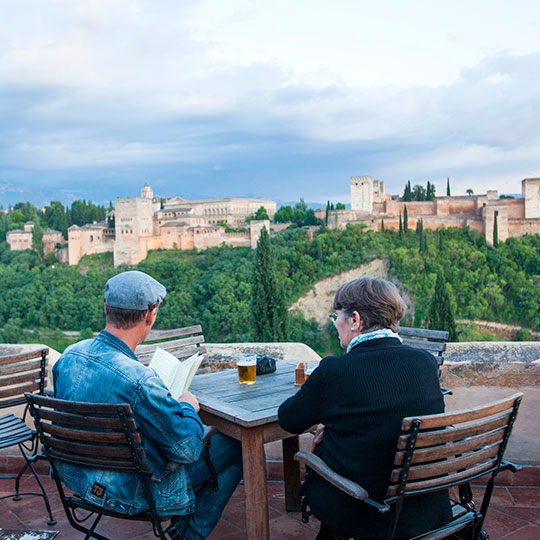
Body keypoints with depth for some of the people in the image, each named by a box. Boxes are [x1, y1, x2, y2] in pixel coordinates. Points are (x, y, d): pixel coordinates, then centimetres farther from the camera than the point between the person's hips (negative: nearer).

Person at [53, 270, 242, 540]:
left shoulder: (68, 356, -9)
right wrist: (188, 407, -4)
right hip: (129, 492, -8)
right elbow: (187, 448, -23)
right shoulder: (139, 380, -34)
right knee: (235, 448, 6)